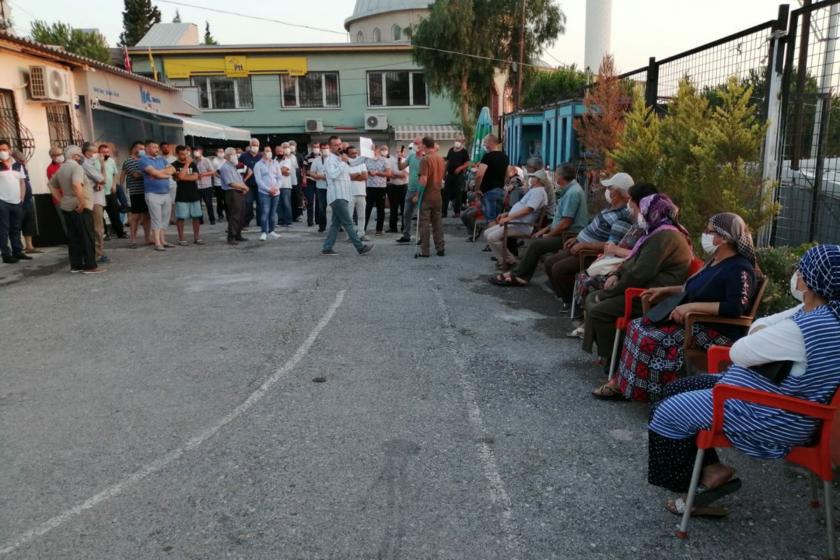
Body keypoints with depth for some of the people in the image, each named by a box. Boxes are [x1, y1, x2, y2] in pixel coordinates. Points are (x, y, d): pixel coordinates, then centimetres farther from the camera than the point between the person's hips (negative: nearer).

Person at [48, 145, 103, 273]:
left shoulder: (61, 169, 15)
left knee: (73, 237, 11)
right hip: (80, 208, -9)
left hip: (67, 207, 9)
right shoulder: (76, 167, -13)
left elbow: (52, 185, 25)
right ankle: (90, 266, -4)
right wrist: (82, 203, -25)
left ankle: (76, 265, 14)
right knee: (87, 237, -5)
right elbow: (76, 184, -29)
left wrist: (60, 200, 18)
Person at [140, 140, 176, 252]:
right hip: (153, 194, -6)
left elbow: (172, 169, 6)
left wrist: (160, 172, -7)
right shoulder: (144, 159, -2)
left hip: (166, 193, 6)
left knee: (164, 219, 9)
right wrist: (166, 174, -2)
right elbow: (154, 173, -15)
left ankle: (163, 241, 16)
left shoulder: (162, 159, 17)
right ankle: (157, 243, -5)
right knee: (156, 220, -7)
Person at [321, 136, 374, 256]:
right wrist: (343, 162, -20)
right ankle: (360, 247, -6)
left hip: (342, 196, 10)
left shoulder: (340, 158, 20)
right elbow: (333, 174, -24)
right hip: (337, 196, -10)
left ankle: (327, 248, 11)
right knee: (348, 223, -7)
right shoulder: (330, 160, -9)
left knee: (336, 223, 9)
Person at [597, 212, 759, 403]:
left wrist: (692, 306, -29)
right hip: (694, 320, 10)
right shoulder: (715, 261, 15)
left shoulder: (740, 269, -16)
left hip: (717, 332, -10)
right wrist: (666, 290, 19)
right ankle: (622, 382, -4)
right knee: (638, 326, -2)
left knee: (652, 339, -26)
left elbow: (737, 307, -28)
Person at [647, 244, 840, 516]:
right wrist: (760, 340, -8)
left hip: (777, 419, -10)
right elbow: (762, 324, 12)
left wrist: (753, 341, -1)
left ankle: (711, 471, 14)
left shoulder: (802, 329, -31)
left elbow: (737, 353, -20)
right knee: (676, 390, 10)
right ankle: (711, 471, 13)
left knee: (668, 413, -6)